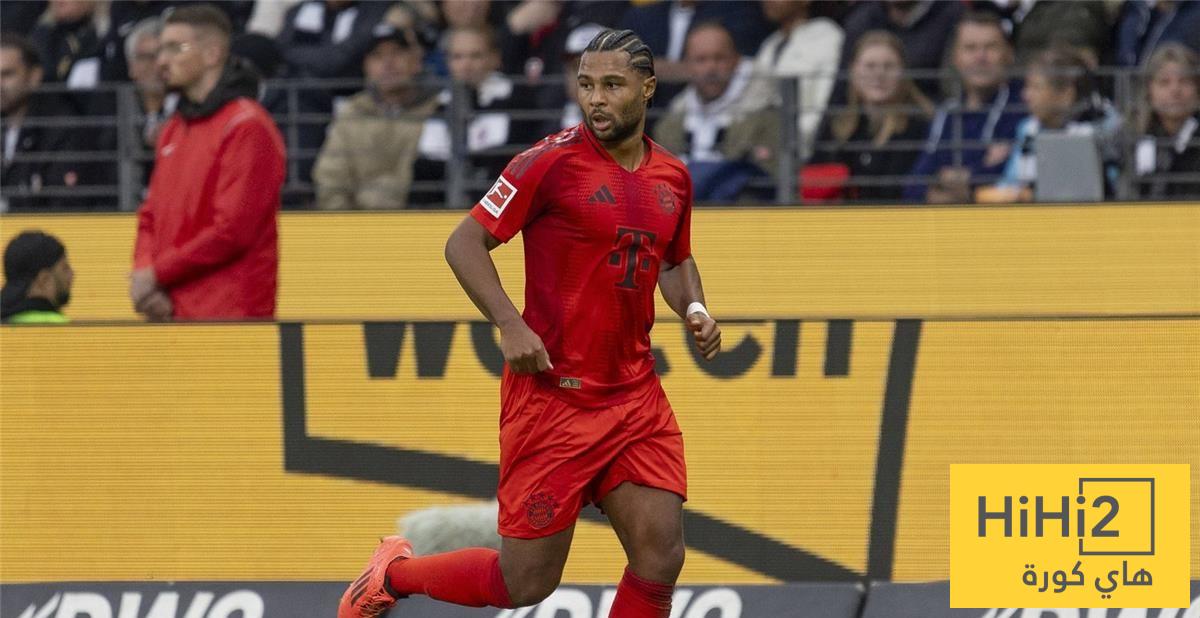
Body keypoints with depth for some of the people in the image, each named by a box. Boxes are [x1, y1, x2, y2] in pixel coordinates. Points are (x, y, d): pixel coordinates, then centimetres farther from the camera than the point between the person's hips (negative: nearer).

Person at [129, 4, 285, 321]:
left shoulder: (246, 127, -8)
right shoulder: (174, 130, 19)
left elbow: (233, 229, -15)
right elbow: (151, 216, 21)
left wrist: (157, 273, -10)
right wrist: (143, 273, 0)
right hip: (169, 311, 8)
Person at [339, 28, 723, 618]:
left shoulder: (672, 176, 9)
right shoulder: (552, 161, -10)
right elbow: (464, 243, -9)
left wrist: (694, 309, 6)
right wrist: (511, 325, -22)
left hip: (634, 395, 5)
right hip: (552, 390, -5)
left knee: (660, 557, -8)